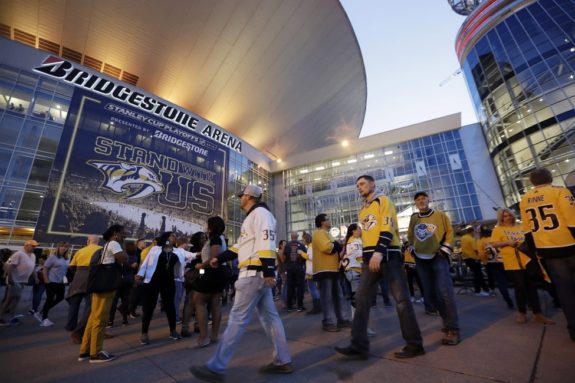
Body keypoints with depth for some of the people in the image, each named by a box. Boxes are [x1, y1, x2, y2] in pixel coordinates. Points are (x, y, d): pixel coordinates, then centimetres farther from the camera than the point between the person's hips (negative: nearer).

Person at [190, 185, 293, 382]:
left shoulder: (260, 212, -9)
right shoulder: (252, 217, 23)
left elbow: (266, 242, -21)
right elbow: (242, 246, 27)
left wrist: (268, 271, -27)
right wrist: (220, 259, 25)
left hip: (255, 274, -10)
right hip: (258, 275, 10)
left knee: (237, 318, -3)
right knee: (269, 316, 12)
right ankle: (283, 362, 20)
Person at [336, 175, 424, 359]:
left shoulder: (383, 201, -1)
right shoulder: (363, 210, 22)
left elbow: (388, 227, -14)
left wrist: (379, 252, -25)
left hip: (388, 254, -7)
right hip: (370, 258, 7)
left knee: (401, 299, 1)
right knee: (361, 299, 2)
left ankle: (414, 345, 17)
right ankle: (359, 346, 8)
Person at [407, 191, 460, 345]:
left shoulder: (440, 215, 0)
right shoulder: (414, 218, 7)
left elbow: (449, 232, 3)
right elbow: (410, 236, 18)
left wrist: (446, 249, -5)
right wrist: (414, 249, 9)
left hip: (438, 257, -4)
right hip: (421, 260, 4)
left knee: (445, 292, -11)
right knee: (430, 294, 9)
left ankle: (453, 329, -2)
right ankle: (448, 320, 29)